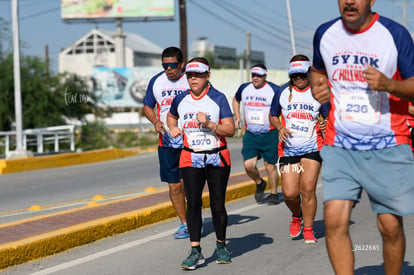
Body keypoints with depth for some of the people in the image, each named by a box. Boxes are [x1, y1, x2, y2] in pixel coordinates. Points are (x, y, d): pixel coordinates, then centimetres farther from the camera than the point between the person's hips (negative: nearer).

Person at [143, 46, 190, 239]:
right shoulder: (156, 82, 4)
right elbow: (147, 106, 16)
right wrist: (156, 122, -3)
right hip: (166, 142, 3)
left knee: (187, 183, -10)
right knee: (174, 186, 7)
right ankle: (184, 223, 21)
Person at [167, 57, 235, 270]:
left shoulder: (218, 98, -6)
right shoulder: (180, 100, 5)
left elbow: (230, 130, -10)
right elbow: (171, 116, 27)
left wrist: (209, 124, -24)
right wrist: (173, 128, 7)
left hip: (217, 158, -2)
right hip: (191, 159, 2)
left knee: (217, 204, 4)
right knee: (193, 203, -6)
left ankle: (221, 246, 21)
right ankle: (196, 251, -3)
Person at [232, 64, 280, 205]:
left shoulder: (274, 90, -9)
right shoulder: (244, 88, 4)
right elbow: (236, 100, 26)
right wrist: (237, 117, 15)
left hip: (270, 134, -3)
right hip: (250, 134, 3)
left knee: (269, 166, 3)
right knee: (248, 165, -7)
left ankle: (274, 193, 22)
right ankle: (259, 183, 23)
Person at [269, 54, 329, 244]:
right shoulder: (282, 92, 5)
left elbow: (328, 116, 8)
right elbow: (273, 116, 17)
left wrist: (325, 124, -15)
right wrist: (280, 128, -4)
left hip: (312, 148, -1)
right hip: (288, 149, 2)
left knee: (307, 190, -8)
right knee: (289, 193, -4)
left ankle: (308, 230, 8)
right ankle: (296, 216, 29)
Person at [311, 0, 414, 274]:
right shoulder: (324, 34, 6)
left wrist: (388, 84, -24)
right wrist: (317, 86, 3)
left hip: (388, 148, -2)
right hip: (340, 146, 2)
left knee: (390, 225, 0)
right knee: (335, 220, -12)